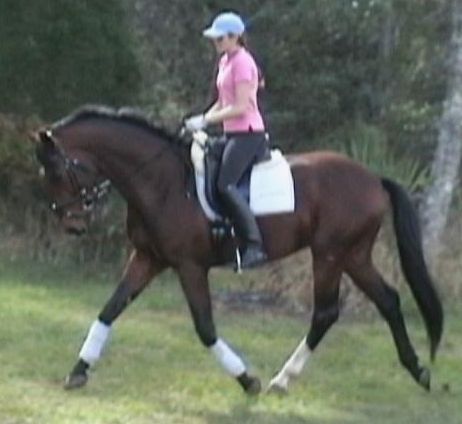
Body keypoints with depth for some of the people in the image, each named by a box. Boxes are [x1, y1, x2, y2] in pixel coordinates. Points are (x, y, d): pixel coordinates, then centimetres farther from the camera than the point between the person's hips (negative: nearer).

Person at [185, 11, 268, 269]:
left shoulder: (242, 62, -13)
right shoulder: (225, 61, 16)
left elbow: (241, 107, -18)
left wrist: (206, 120, -18)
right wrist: (202, 120, 7)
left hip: (247, 134, -10)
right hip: (235, 134, 10)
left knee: (226, 185, -22)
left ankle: (255, 245, -28)